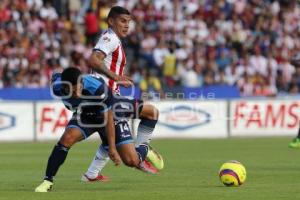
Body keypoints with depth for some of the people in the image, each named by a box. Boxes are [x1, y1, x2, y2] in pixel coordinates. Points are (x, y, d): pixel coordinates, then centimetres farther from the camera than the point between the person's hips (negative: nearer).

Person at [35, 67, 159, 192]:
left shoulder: (98, 88, -40)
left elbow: (108, 119, -29)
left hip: (109, 114, -3)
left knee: (131, 161, -7)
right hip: (83, 115, 3)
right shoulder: (56, 87, -27)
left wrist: (112, 148, -27)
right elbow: (56, 76, 0)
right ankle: (47, 181, -17)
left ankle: (144, 149, 30)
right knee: (67, 139, -28)